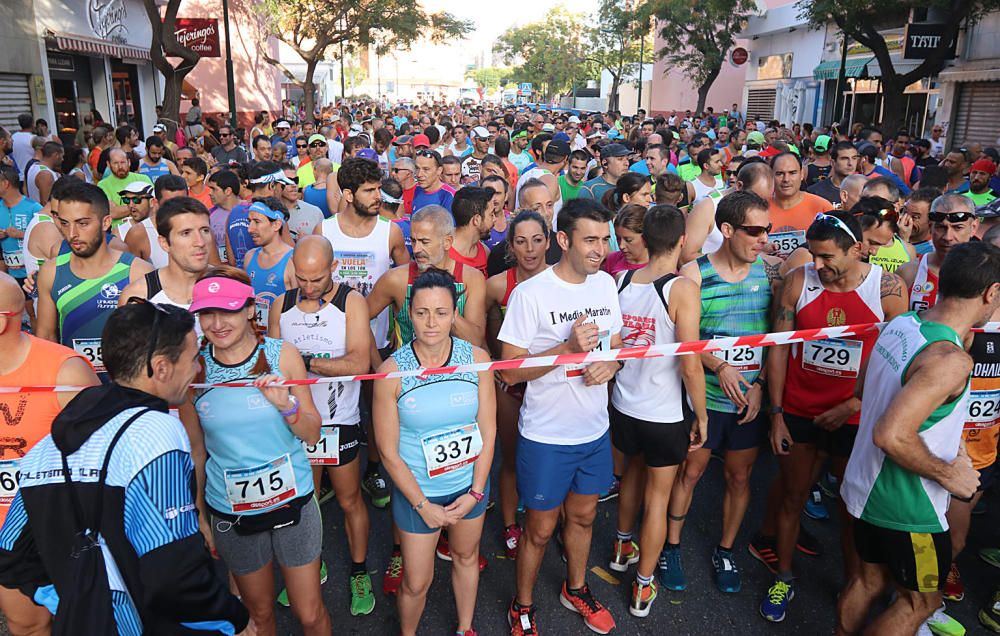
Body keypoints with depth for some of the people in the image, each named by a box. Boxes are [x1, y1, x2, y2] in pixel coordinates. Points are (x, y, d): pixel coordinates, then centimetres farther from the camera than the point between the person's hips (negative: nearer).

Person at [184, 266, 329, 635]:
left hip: (292, 502, -1)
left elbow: (312, 435, -5)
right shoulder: (192, 369, -8)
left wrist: (286, 404, -24)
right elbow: (195, 449, 3)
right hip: (230, 512, 1)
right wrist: (200, 514, 9)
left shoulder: (282, 355, -11)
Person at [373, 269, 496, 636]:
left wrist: (475, 493, -8)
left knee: (466, 556, 24)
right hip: (416, 491, -2)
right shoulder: (392, 371, -18)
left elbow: (488, 431, -5)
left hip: (470, 484, 3)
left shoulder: (476, 358, -12)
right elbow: (388, 451, -12)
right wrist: (423, 506, -10)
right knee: (416, 582, 9)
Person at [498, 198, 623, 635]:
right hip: (546, 435, -5)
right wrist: (569, 349, -30)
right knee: (541, 528, 11)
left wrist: (610, 363, -12)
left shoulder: (606, 284, 0)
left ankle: (576, 590, 48)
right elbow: (510, 371, -18)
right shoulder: (531, 294, -19)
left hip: (595, 430, 6)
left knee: (582, 515, 24)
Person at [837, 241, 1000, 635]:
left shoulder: (899, 325, -3)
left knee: (871, 577, 24)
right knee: (920, 600, 15)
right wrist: (948, 474, -18)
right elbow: (891, 435, -35)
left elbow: (865, 390, 12)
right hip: (907, 507, -7)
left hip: (866, 486, 8)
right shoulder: (951, 360, -28)